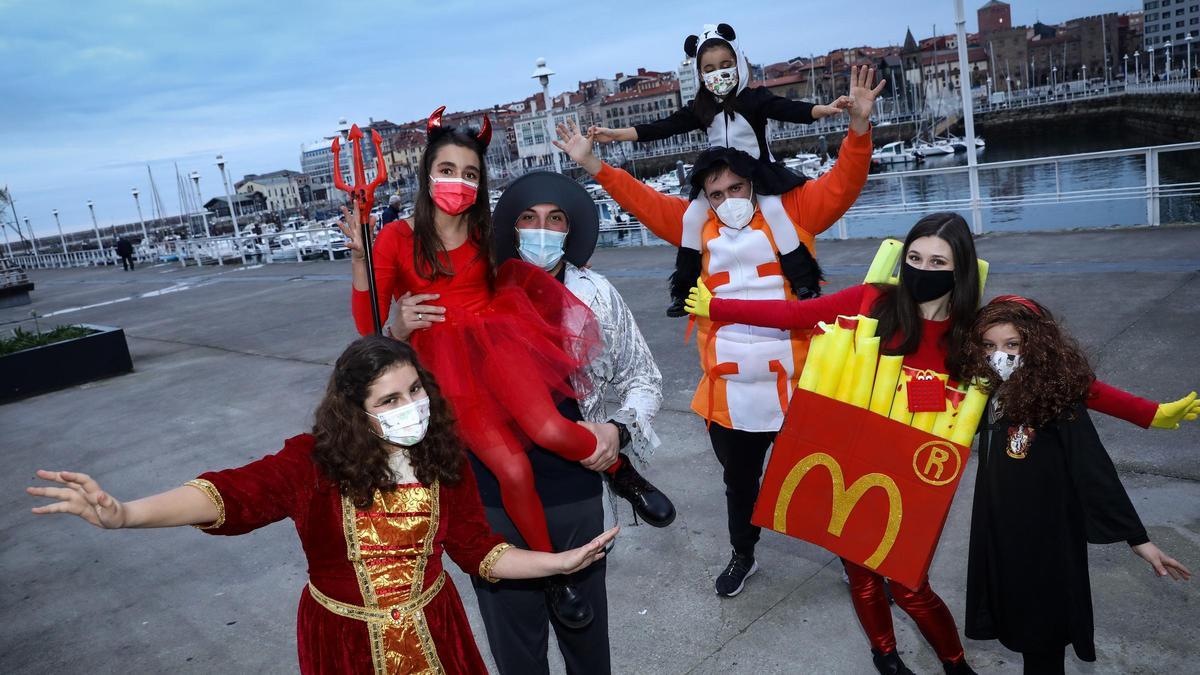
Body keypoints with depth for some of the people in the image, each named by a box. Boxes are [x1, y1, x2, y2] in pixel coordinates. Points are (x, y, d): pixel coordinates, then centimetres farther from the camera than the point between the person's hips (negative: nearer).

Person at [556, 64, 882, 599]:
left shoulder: (791, 213, 0)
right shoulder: (696, 226, 5)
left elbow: (841, 183, -6)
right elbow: (642, 201, 7)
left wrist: (859, 124, -19)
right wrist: (592, 164, 1)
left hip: (795, 385, -2)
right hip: (728, 392, 3)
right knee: (739, 481, 23)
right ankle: (743, 555, 46)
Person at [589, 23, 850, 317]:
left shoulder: (754, 98, -10)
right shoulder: (699, 108, -1)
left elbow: (790, 109, -23)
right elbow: (662, 128, -4)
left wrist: (825, 109, -42)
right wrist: (615, 134, -10)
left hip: (758, 173, -4)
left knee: (774, 211, -26)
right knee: (692, 217, -11)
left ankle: (805, 284, -18)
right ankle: (683, 291, 0)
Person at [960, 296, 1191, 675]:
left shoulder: (1057, 400, -20)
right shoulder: (992, 394, -2)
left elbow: (1095, 471, -20)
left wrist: (1137, 538, -20)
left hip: (1046, 538, -5)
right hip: (999, 534, 6)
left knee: (1043, 632, 11)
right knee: (1016, 616, 19)